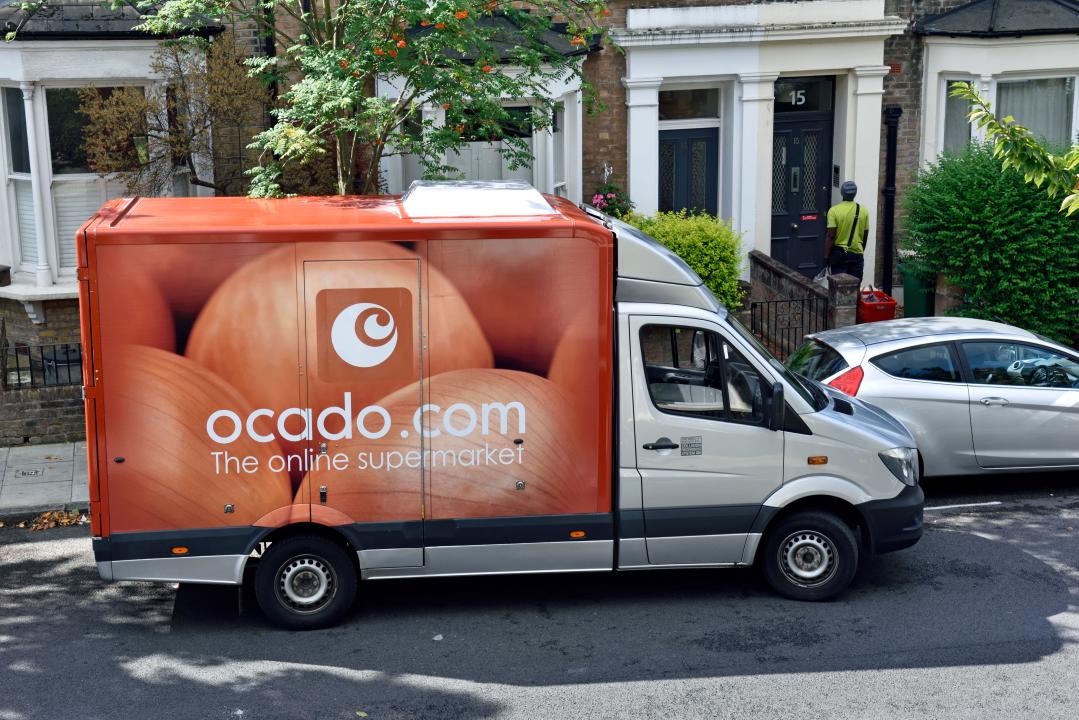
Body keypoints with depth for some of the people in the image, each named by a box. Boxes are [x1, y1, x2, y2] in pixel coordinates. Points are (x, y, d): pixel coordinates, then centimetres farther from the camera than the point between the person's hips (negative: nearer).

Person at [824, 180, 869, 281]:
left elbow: (831, 236, -14)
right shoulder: (863, 211, 1)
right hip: (857, 254, 2)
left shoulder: (834, 210, -10)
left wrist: (826, 256, -8)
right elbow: (865, 236, 8)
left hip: (839, 253, -2)